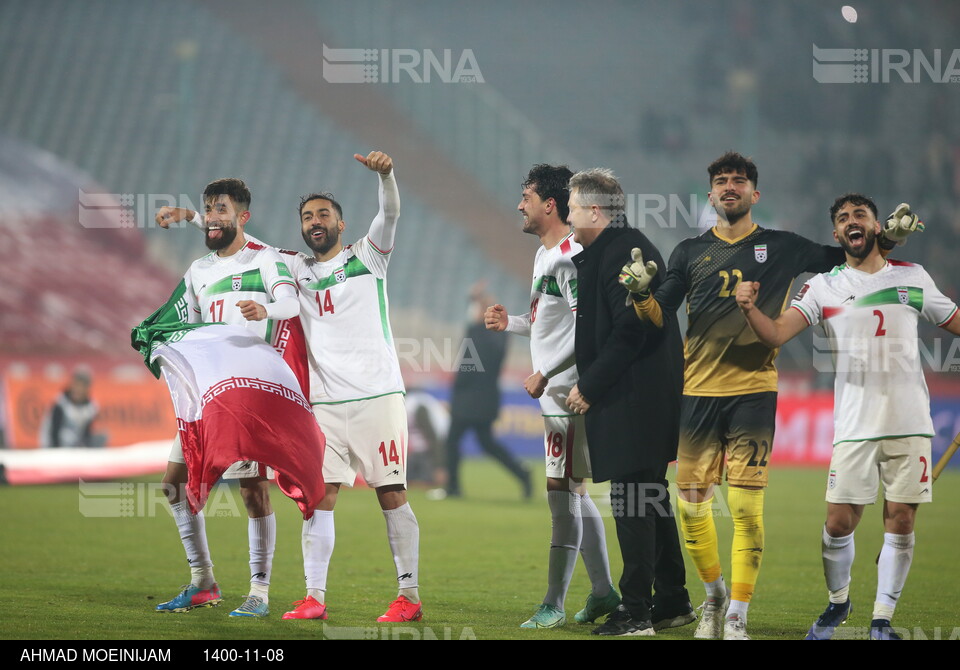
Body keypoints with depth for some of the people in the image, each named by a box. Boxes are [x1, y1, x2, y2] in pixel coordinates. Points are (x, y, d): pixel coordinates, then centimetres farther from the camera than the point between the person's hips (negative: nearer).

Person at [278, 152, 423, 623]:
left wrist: (385, 174, -29)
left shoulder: (366, 256, 6)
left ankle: (409, 596, 0)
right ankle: (314, 597, -1)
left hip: (377, 396, -3)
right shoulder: (297, 269, 15)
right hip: (325, 403, 3)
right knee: (320, 496, -3)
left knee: (392, 495, -3)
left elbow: (390, 213, -9)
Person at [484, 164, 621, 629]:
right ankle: (603, 591, 21)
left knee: (562, 490, -10)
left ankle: (554, 604, -9)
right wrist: (510, 324, 15)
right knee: (573, 492, 14)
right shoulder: (544, 254, 18)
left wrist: (544, 374, -20)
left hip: (572, 392, -11)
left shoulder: (570, 255, -15)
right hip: (557, 394, 11)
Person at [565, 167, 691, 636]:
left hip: (633, 399, -11)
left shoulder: (621, 254, -16)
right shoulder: (628, 247, 17)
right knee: (650, 495, 16)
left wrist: (590, 387, -15)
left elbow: (629, 332, -21)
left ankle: (636, 610, -7)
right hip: (647, 397, 11)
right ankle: (673, 602, 23)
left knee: (631, 500, -8)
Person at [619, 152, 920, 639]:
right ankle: (713, 595, 25)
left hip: (753, 393, -2)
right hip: (699, 392, 2)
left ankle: (737, 618, -2)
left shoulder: (780, 248, 8)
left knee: (746, 508, -8)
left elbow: (845, 258, 15)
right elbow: (659, 317, 7)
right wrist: (641, 292, -13)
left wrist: (890, 239, -1)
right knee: (691, 504, 1)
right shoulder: (690, 252, 11)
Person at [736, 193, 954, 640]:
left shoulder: (912, 277, 9)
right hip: (854, 426, -1)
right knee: (839, 523, -3)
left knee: (901, 524, -1)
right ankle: (838, 603, 23)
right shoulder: (824, 286, 4)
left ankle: (882, 621, 11)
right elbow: (776, 334, -7)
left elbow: (955, 322, 18)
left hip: (910, 423, 1)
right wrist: (749, 309, -27)